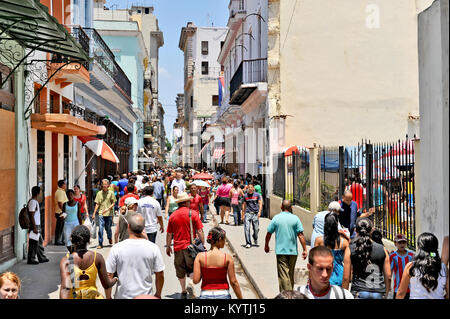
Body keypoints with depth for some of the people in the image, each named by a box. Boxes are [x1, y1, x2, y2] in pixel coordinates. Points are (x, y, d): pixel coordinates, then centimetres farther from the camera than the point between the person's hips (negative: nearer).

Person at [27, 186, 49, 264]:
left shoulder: (35, 201, 13)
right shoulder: (33, 202, -17)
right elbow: (32, 216, -21)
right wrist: (34, 227, -22)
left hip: (37, 225, 10)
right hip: (34, 226, -10)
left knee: (40, 242, 16)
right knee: (33, 243, -2)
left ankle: (42, 258, 24)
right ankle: (31, 259, 7)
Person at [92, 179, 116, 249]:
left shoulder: (111, 192, 1)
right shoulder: (99, 193, 6)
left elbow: (113, 203, 0)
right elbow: (97, 204, 7)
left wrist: (107, 209, -14)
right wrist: (94, 213, 3)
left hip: (109, 214, -1)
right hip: (101, 214, 1)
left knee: (108, 228, 9)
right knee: (100, 229, -6)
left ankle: (110, 238, 39)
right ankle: (100, 244, 1)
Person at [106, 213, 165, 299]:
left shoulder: (116, 249, -12)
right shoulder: (153, 248, -10)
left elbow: (108, 275, -8)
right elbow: (160, 275, -4)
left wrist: (108, 297, 6)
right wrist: (158, 294, 12)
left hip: (123, 296, 0)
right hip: (145, 295, 0)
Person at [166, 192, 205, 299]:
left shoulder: (173, 216, 1)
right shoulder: (193, 213, -7)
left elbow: (169, 234, 6)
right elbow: (200, 231, -8)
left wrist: (168, 246, 17)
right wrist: (203, 244, 2)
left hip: (178, 247, 3)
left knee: (180, 271, 13)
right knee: (193, 268, 11)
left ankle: (184, 292, 20)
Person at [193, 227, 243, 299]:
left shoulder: (200, 257, -6)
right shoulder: (227, 257, -8)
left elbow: (195, 280, -9)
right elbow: (233, 282, -6)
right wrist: (240, 298, 4)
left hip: (205, 295, 1)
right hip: (223, 295, -1)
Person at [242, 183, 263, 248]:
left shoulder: (257, 195, 4)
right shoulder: (245, 196, 8)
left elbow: (260, 203, 4)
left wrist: (259, 212, -9)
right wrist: (243, 214, 12)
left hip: (255, 214, 0)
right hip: (248, 213, 1)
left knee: (256, 229, 4)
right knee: (247, 228, -10)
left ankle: (255, 239, 35)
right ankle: (248, 243, -4)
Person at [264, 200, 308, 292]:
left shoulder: (276, 218, -4)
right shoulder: (295, 218, -3)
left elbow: (268, 234, 1)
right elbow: (300, 235, -8)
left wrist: (266, 246, 16)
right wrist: (305, 250, -5)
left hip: (281, 251, -2)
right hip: (293, 251, 2)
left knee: (284, 275, -2)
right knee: (291, 275, 19)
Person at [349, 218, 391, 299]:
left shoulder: (351, 249, -2)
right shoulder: (382, 249, 5)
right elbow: (388, 276, 8)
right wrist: (386, 294, 20)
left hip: (359, 292, -2)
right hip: (378, 293, 2)